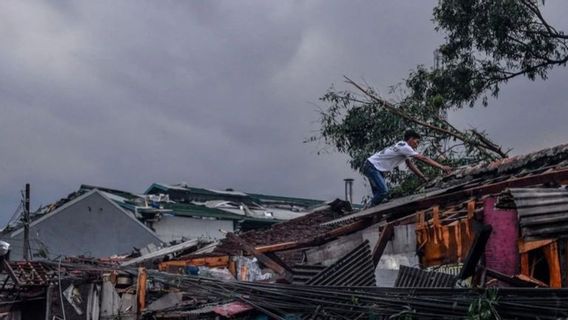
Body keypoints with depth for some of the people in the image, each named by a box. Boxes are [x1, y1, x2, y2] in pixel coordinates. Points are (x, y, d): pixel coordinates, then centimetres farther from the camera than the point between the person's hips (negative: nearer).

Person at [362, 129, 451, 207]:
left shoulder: (404, 149, 10)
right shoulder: (404, 147, -21)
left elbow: (410, 165, 16)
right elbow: (424, 159, -23)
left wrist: (424, 177, 10)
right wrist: (442, 167, -22)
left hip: (378, 169, 11)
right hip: (371, 166, -11)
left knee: (379, 193, 9)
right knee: (383, 191, -21)